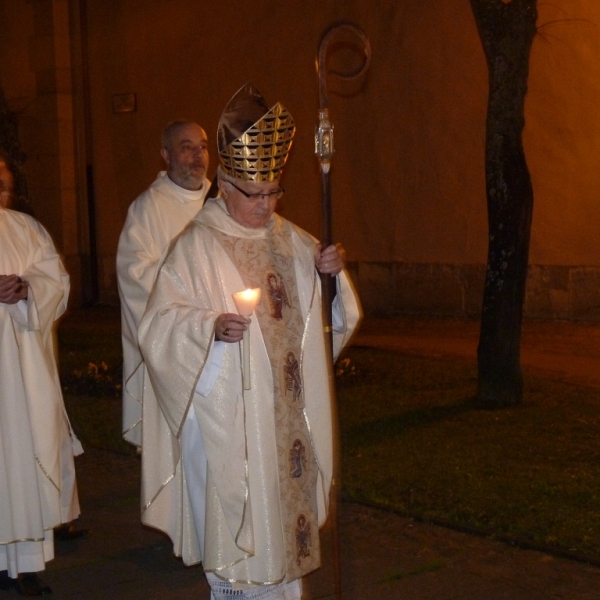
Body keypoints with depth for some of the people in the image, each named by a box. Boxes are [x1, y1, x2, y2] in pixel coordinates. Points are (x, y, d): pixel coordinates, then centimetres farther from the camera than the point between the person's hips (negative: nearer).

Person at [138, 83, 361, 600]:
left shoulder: (292, 240, 10)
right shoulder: (196, 246, -8)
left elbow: (328, 309, 17)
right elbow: (160, 323, -12)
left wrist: (331, 270, -5)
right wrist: (212, 325, -30)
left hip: (288, 411, 6)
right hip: (227, 413, -5)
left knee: (287, 496, 12)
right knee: (236, 513, -1)